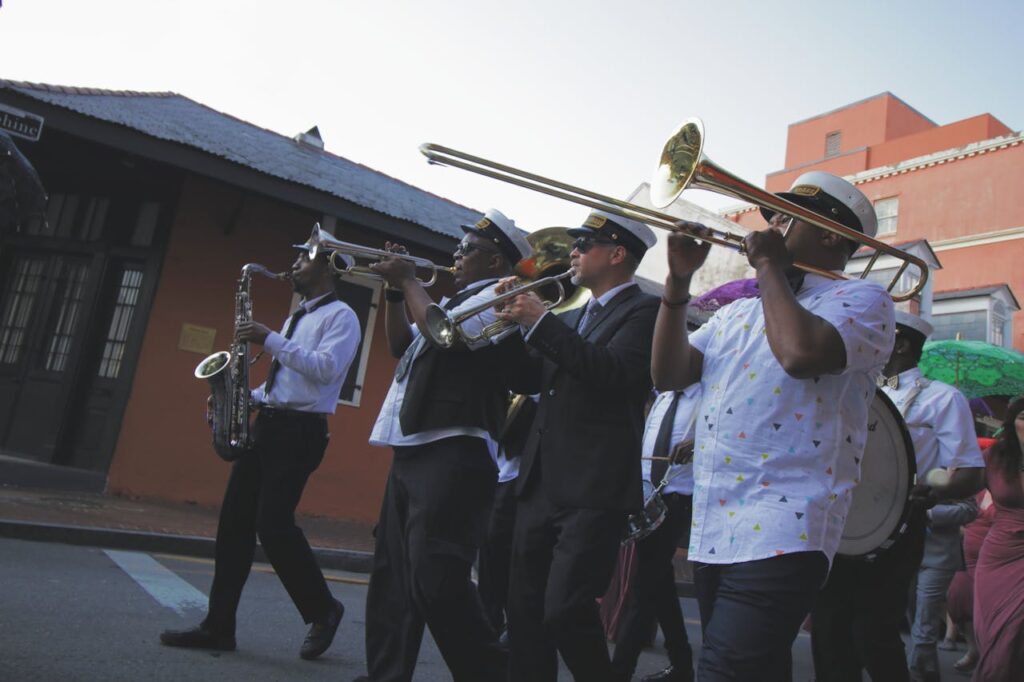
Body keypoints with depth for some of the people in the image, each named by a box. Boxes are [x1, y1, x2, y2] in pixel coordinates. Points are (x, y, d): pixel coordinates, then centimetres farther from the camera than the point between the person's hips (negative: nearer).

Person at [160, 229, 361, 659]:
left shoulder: (341, 316, -4)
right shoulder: (296, 318, 23)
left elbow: (325, 368, -20)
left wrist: (271, 340, -17)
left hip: (300, 430, -9)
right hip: (266, 424, 9)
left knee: (273, 523, -13)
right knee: (234, 520, 4)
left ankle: (323, 611, 7)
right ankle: (219, 626, 10)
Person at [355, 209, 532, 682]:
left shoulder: (499, 297, -6)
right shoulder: (459, 301, 23)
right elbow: (402, 346, 26)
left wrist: (410, 280, -5)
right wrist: (395, 289, 13)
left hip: (452, 454, -10)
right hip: (413, 451, 10)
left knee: (435, 581, -15)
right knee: (392, 574, 14)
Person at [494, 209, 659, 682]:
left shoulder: (644, 310, -4)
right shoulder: (570, 317, 20)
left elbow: (611, 372, -20)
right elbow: (527, 381, 17)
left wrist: (540, 320, -18)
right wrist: (515, 321, 3)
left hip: (594, 488, -7)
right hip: (540, 483, 8)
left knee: (565, 610, -10)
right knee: (525, 608, 10)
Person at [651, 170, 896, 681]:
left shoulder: (862, 299, -1)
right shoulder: (736, 313, 20)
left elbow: (801, 353, -23)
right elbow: (668, 374, 10)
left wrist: (770, 265, -7)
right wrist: (678, 280, 3)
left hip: (779, 539, -7)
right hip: (709, 533, 8)